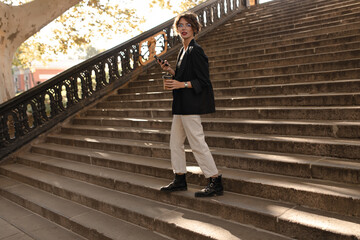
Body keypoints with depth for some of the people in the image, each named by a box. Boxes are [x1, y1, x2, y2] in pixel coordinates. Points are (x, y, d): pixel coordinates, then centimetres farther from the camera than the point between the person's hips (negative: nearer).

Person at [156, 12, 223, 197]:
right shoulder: (183, 51, 16)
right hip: (182, 105, 10)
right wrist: (170, 70, 9)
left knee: (197, 143, -6)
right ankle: (180, 180, 26)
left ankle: (216, 183, 5)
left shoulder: (196, 51, -13)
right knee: (175, 142, 14)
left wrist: (181, 84, -23)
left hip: (191, 105, -10)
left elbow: (203, 81, -17)